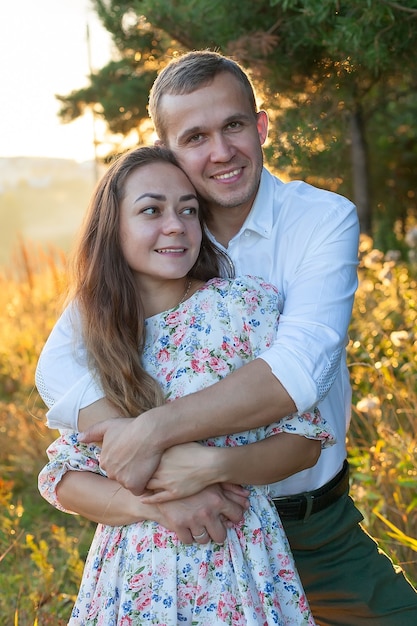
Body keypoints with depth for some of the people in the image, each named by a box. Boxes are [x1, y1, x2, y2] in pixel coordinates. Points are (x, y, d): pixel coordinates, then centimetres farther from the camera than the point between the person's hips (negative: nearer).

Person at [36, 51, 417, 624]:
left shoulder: (325, 219, -13)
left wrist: (155, 430, -36)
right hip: (205, 523, 1)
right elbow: (62, 366, -19)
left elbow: (300, 368, -28)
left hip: (319, 526, 0)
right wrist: (165, 474, -35)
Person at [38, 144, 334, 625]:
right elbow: (59, 475, 0)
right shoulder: (88, 332, -2)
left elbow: (304, 435, -5)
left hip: (238, 568, -1)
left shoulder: (246, 304, -9)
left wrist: (217, 465, -22)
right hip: (131, 573, 2)